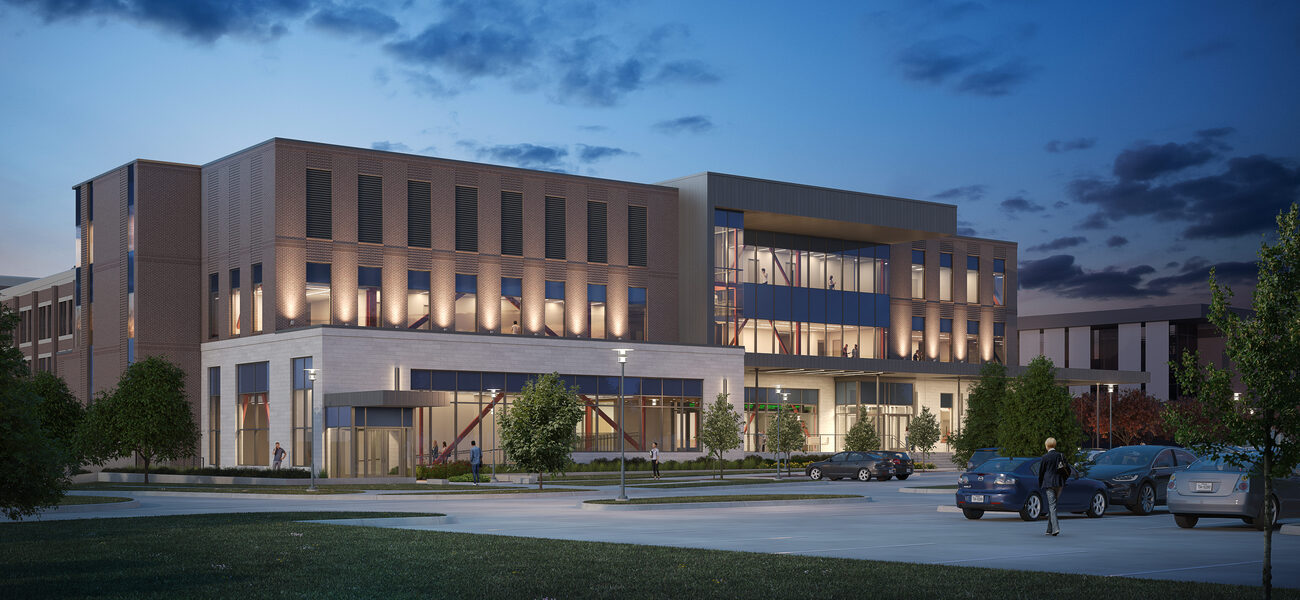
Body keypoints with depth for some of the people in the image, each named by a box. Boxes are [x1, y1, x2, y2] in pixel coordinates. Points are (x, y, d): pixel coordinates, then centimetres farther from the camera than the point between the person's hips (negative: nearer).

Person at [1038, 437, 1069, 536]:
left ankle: (1055, 528, -21)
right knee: (1051, 506, 15)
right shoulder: (1061, 456, 6)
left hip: (1048, 483, -5)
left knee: (1052, 506, -7)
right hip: (1059, 483, 5)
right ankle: (1050, 529, 20)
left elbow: (1041, 472, -1)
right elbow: (1068, 470, 9)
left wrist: (1040, 485, 9)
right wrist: (1063, 480, 21)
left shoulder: (1045, 457, -6)